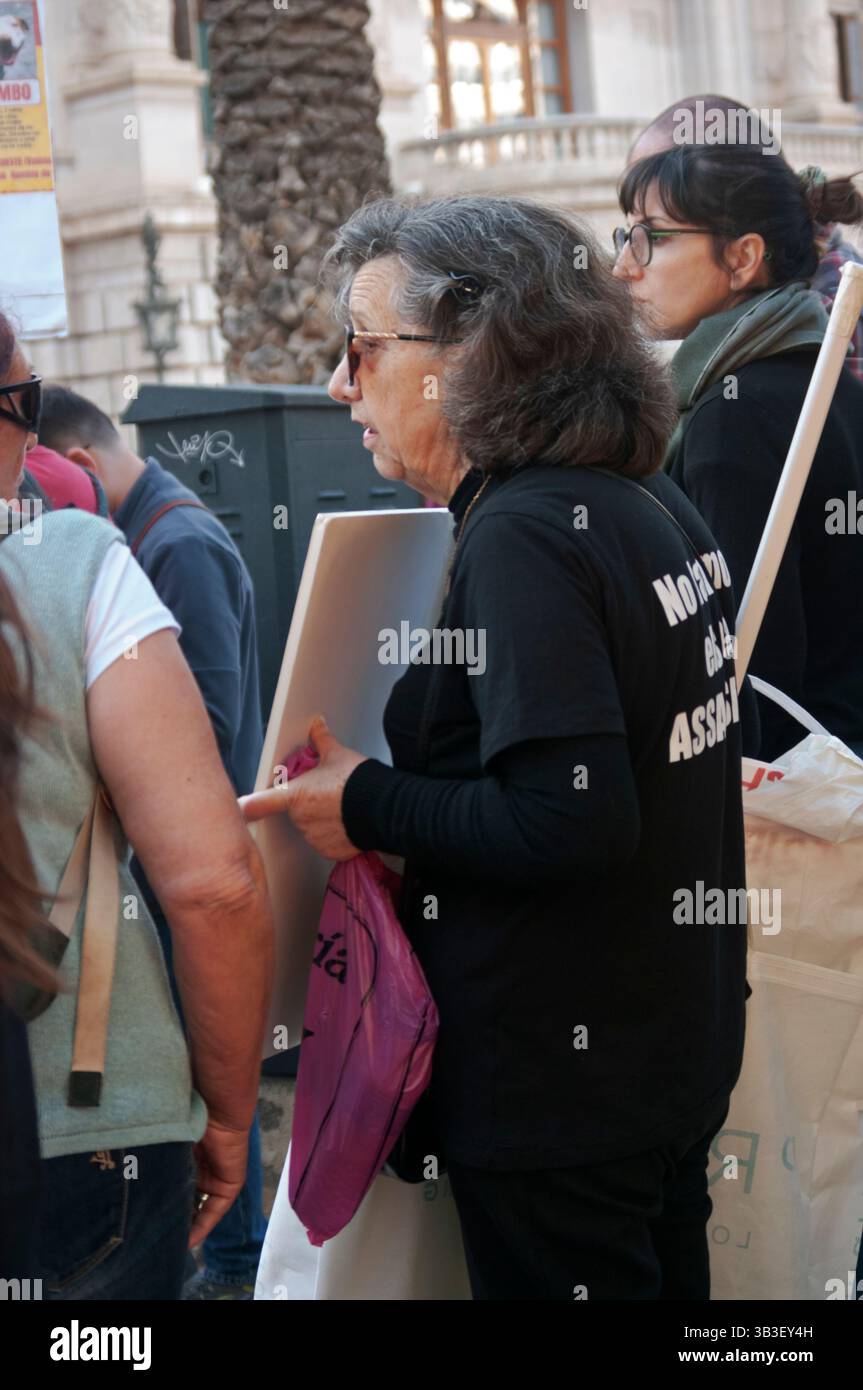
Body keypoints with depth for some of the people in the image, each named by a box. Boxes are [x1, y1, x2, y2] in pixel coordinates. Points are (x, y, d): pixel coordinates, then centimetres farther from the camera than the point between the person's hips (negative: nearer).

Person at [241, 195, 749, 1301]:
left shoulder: (521, 537, -21)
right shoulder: (649, 501, 8)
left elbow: (571, 822, -28)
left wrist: (371, 806, -15)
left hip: (558, 1089, -9)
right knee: (661, 1276, 20)